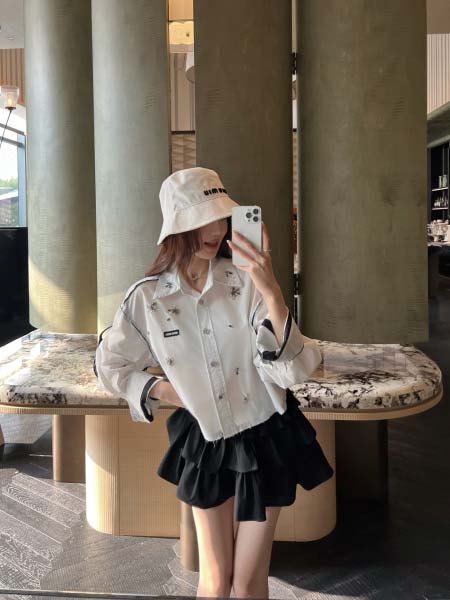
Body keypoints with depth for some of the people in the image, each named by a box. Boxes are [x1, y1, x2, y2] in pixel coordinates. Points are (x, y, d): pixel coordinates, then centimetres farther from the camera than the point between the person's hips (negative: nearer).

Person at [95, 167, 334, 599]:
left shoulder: (246, 282, -16)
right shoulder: (147, 297, -11)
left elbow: (292, 370, -26)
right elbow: (111, 366, 6)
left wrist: (271, 293, -37)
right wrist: (162, 389, -8)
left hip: (265, 439, -1)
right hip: (205, 446, 1)